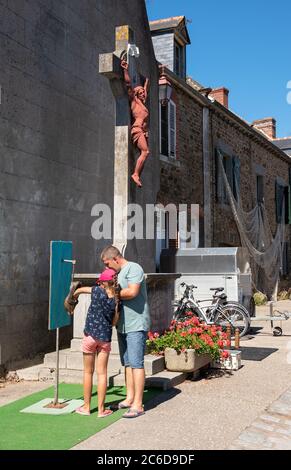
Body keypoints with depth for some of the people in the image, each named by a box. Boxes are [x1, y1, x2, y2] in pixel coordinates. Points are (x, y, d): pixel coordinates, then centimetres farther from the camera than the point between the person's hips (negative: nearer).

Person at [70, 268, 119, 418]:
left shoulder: (97, 291, -8)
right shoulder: (116, 300, -4)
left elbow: (80, 289, 12)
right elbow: (114, 322, 7)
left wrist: (73, 296, 33)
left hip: (90, 335, -1)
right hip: (105, 338, 1)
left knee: (88, 372, 11)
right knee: (102, 373, 6)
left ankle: (86, 407, 20)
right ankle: (101, 409, 10)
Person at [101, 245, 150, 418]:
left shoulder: (133, 268, -11)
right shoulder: (119, 273, 17)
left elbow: (132, 292, -25)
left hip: (136, 325, -9)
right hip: (123, 325, 9)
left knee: (136, 363, -6)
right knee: (128, 363, 14)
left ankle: (138, 405, -2)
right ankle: (130, 398, 23)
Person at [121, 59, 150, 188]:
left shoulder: (142, 102, 25)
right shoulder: (134, 100, 7)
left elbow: (145, 88, 42)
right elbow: (128, 84, 1)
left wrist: (147, 79, 50)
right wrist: (126, 70, -2)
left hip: (143, 131, 8)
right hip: (137, 129, -8)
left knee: (144, 153, -4)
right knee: (145, 152, -19)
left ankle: (137, 176, -9)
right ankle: (135, 174, -20)